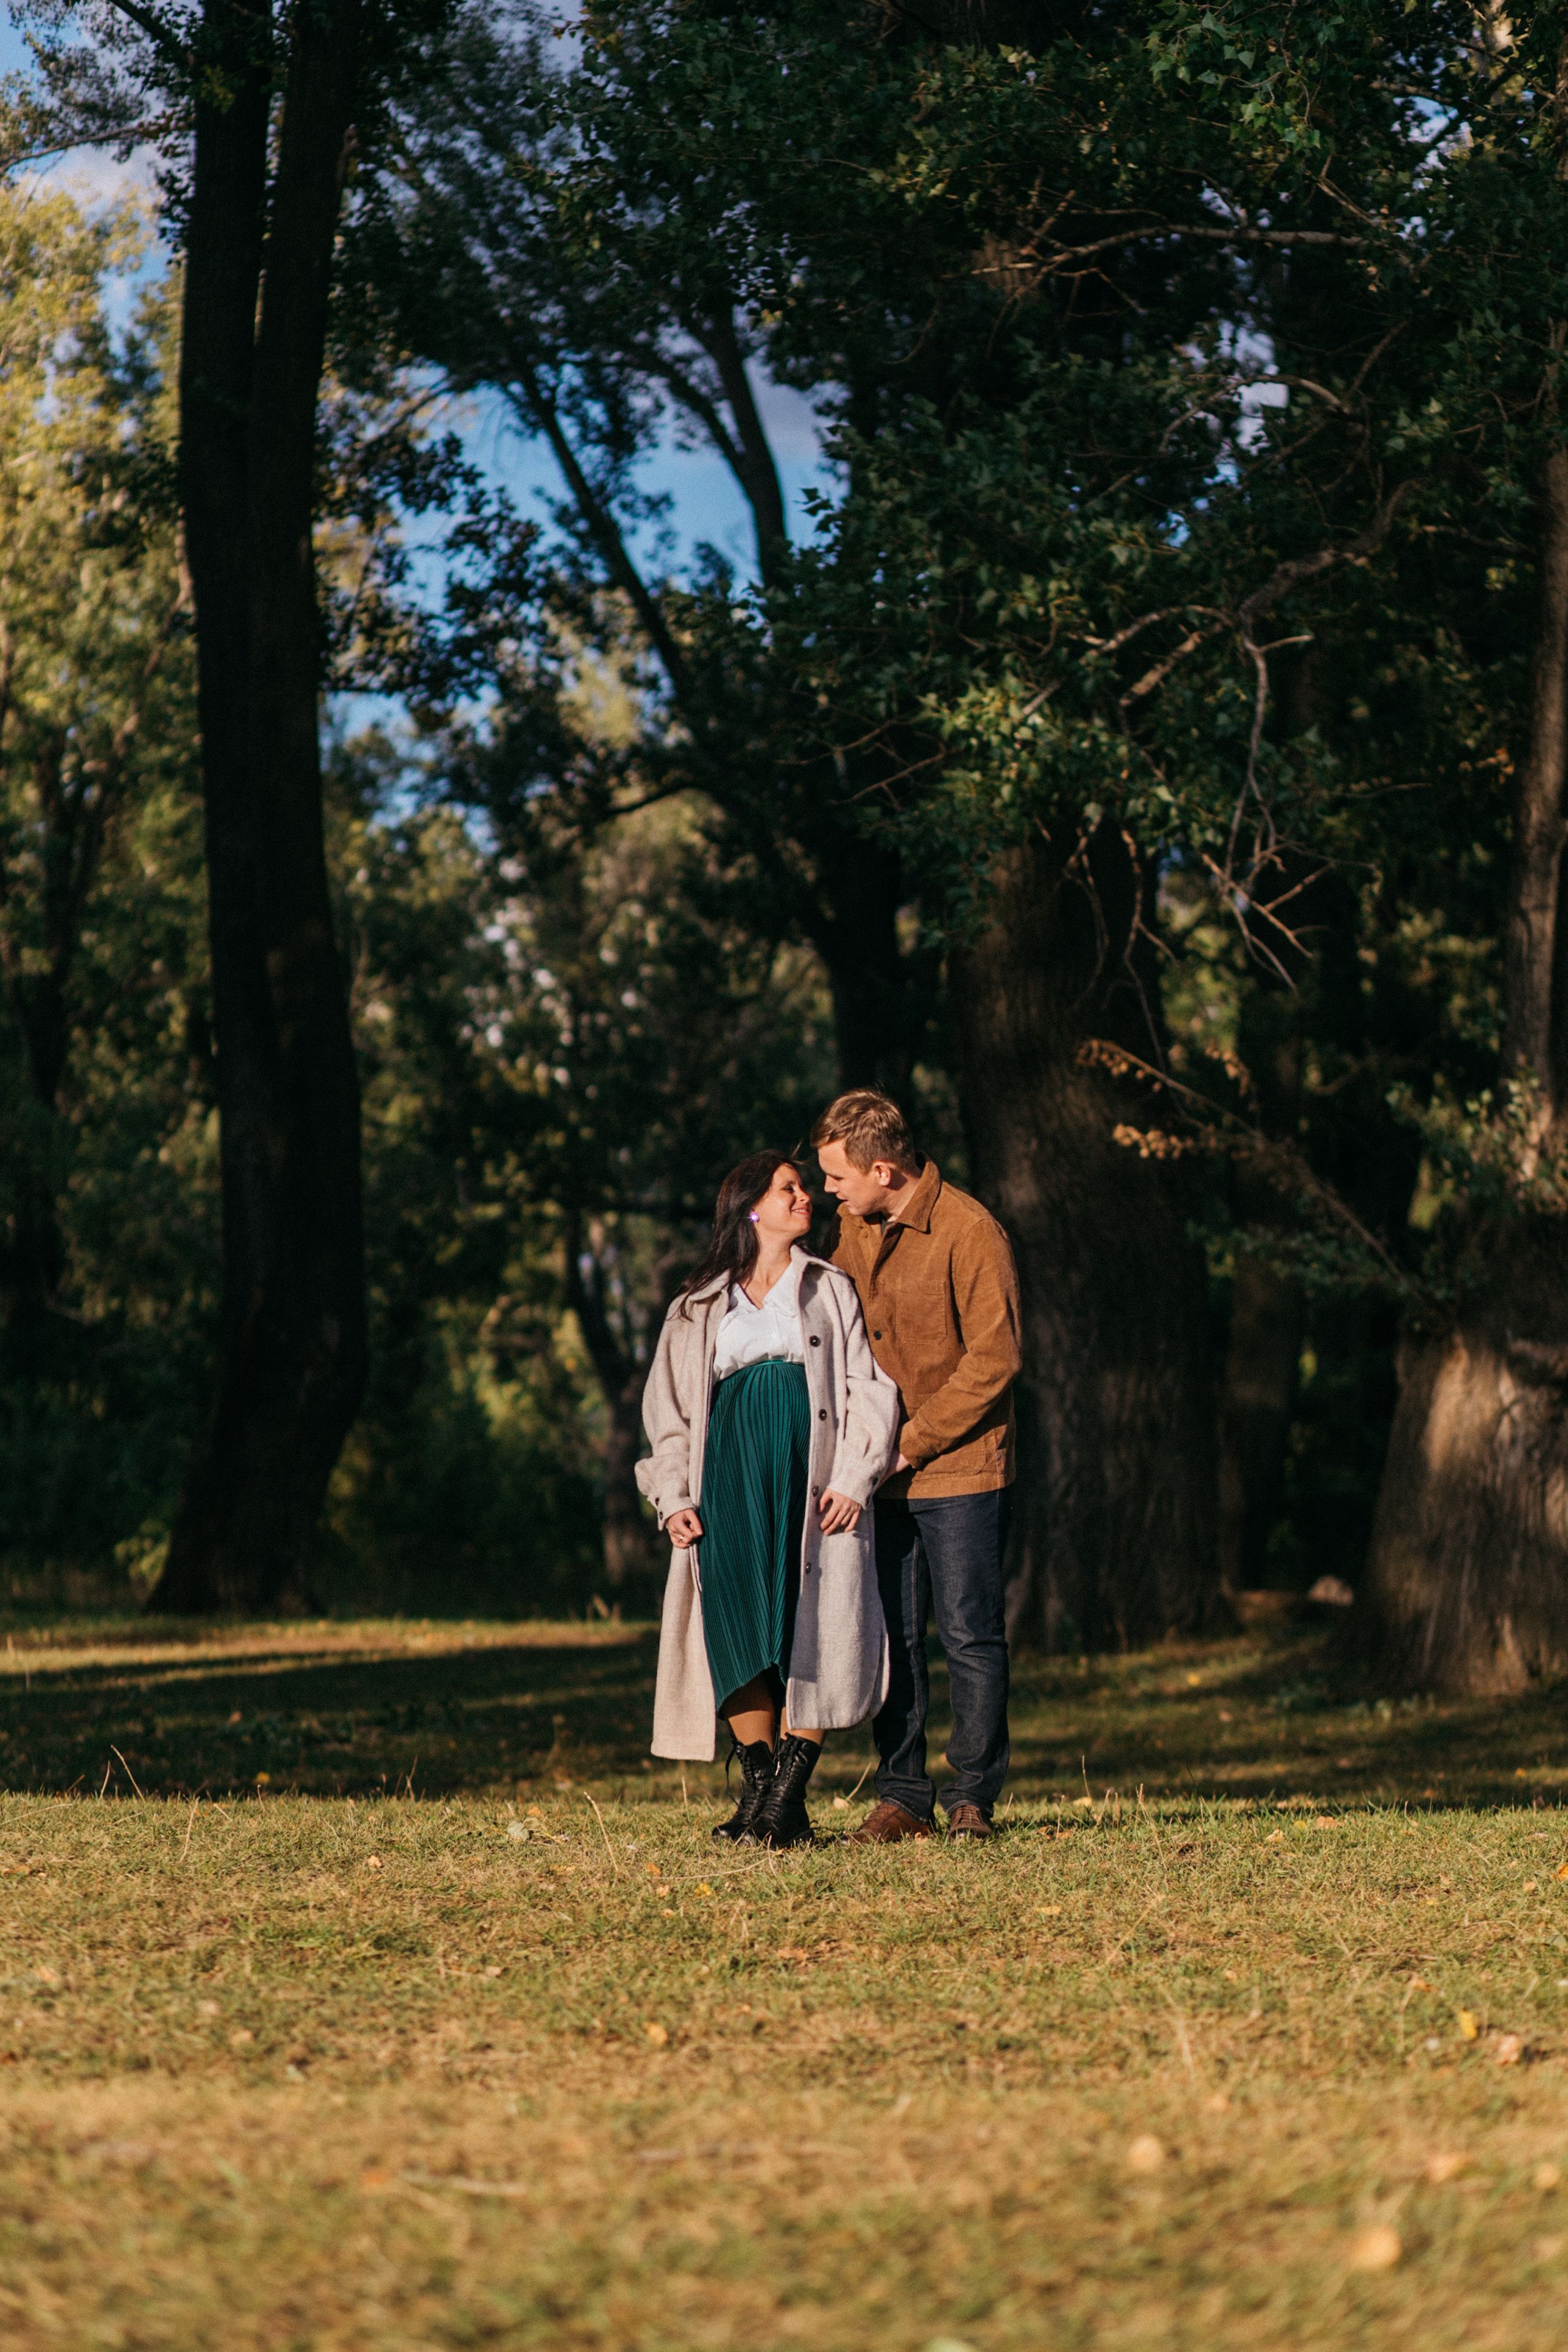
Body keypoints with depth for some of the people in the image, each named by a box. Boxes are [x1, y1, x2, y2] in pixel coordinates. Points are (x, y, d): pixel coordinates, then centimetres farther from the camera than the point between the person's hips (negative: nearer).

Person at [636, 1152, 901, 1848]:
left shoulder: (830, 1291, 19)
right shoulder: (698, 1310, 20)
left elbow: (870, 1392, 9)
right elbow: (668, 1413, 18)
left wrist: (852, 1480, -6)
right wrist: (673, 1499, 2)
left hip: (812, 1483, -1)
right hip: (730, 1481, 1)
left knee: (810, 1633, -12)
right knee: (736, 1626, -14)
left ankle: (788, 1801, -11)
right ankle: (758, 1787, -7)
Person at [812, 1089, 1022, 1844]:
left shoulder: (969, 1232, -12)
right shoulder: (852, 1229, 9)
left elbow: (993, 1359, -14)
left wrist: (913, 1440, -14)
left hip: (960, 1472, -6)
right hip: (880, 1472, 6)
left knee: (970, 1637, -1)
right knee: (888, 1637, 6)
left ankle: (973, 1797, 6)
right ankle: (902, 1796, 12)